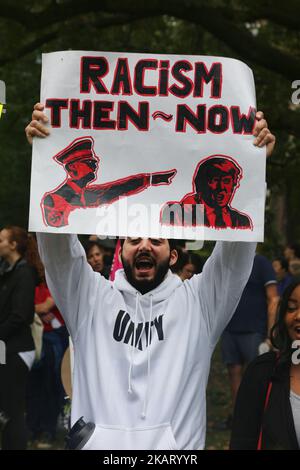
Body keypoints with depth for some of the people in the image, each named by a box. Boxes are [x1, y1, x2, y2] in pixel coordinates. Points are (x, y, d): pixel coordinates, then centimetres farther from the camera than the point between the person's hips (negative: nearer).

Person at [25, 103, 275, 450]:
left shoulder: (197, 303, 13)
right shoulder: (91, 299, 14)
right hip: (98, 443, 1)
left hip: (177, 448, -1)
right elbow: (56, 242, 3)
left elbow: (237, 248, 3)